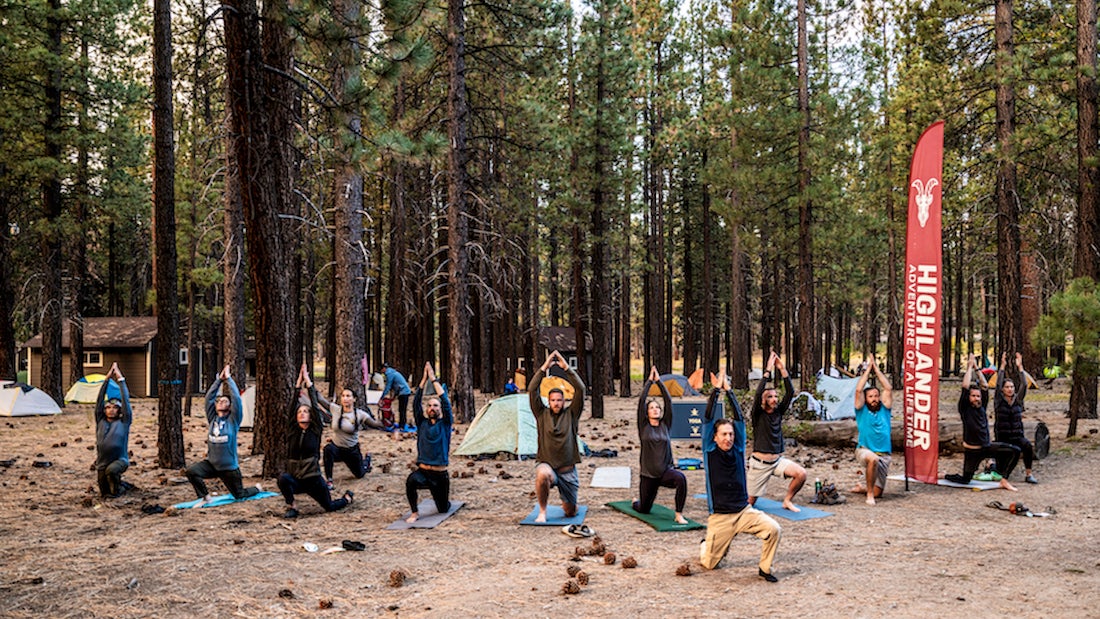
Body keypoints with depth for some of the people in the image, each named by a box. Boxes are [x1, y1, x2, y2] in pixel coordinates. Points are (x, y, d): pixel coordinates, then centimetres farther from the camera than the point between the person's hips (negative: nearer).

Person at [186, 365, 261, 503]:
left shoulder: (233, 420, -5)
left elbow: (236, 397, -14)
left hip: (229, 468, -3)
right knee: (191, 471, -23)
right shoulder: (212, 418, 5)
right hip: (211, 464, 3)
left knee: (239, 495, 7)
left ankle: (257, 489, 41)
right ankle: (206, 497, -7)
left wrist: (228, 378, -9)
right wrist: (219, 380, -1)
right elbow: (209, 397, 2)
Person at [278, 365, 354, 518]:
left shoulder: (315, 430, -3)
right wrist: (298, 383, -9)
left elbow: (315, 405, -10)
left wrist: (308, 381, -10)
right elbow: (293, 405, -5)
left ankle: (348, 497, 42)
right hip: (296, 480, 2)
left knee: (330, 507, 8)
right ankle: (292, 507, -10)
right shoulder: (293, 430, 2)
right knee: (283, 477, -32)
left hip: (313, 480, -1)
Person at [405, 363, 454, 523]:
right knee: (411, 480, -35)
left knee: (443, 509, 8)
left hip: (440, 475, 0)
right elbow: (416, 402, -5)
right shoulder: (422, 423, 6)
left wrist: (434, 380, -13)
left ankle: (440, 496, 46)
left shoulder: (445, 424, 0)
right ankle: (414, 512, -13)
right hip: (422, 471, 0)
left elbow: (446, 402, -12)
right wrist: (424, 379, -11)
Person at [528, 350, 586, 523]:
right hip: (547, 464, -1)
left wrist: (566, 367, -17)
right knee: (543, 474, -40)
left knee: (570, 512, 5)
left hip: (568, 469, 1)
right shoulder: (541, 414, 2)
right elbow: (532, 390, -9)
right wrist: (544, 367, -15)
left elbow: (580, 389, -10)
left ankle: (566, 503, 45)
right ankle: (542, 511, -17)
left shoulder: (571, 414, 1)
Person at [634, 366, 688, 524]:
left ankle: (679, 515, -21)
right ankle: (636, 502, 47)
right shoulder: (643, 426, 1)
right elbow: (641, 401, -7)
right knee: (644, 509, 8)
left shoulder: (665, 425, 6)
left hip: (666, 471, 1)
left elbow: (668, 400, 0)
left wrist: (659, 381, -1)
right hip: (648, 474, -1)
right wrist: (649, 381, -4)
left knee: (681, 478, -33)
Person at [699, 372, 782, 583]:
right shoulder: (710, 451, -5)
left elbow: (739, 418, -2)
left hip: (744, 512, 2)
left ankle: (765, 567, 2)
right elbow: (707, 419, -11)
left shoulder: (738, 450, 2)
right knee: (709, 563, 4)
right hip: (719, 517, -2)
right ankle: (705, 546, 41)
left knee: (774, 529, -21)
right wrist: (716, 391, -9)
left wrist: (728, 391, -3)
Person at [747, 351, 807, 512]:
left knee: (801, 474, -23)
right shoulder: (758, 414, -6)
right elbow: (758, 394, -22)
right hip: (759, 463, -4)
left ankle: (787, 500, 1)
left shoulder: (779, 412, 6)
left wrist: (783, 370, -10)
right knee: (750, 502, 1)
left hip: (778, 461, 4)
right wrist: (768, 371, -23)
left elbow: (790, 392, -2)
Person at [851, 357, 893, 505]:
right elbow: (858, 390, -5)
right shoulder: (862, 410, 5)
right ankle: (869, 493, -21)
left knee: (877, 492, -1)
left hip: (884, 455, 3)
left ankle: (863, 487, 36)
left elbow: (888, 389, 5)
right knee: (873, 459, -40)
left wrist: (876, 369, 8)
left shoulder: (884, 409, 11)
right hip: (864, 450, -3)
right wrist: (868, 369, 2)